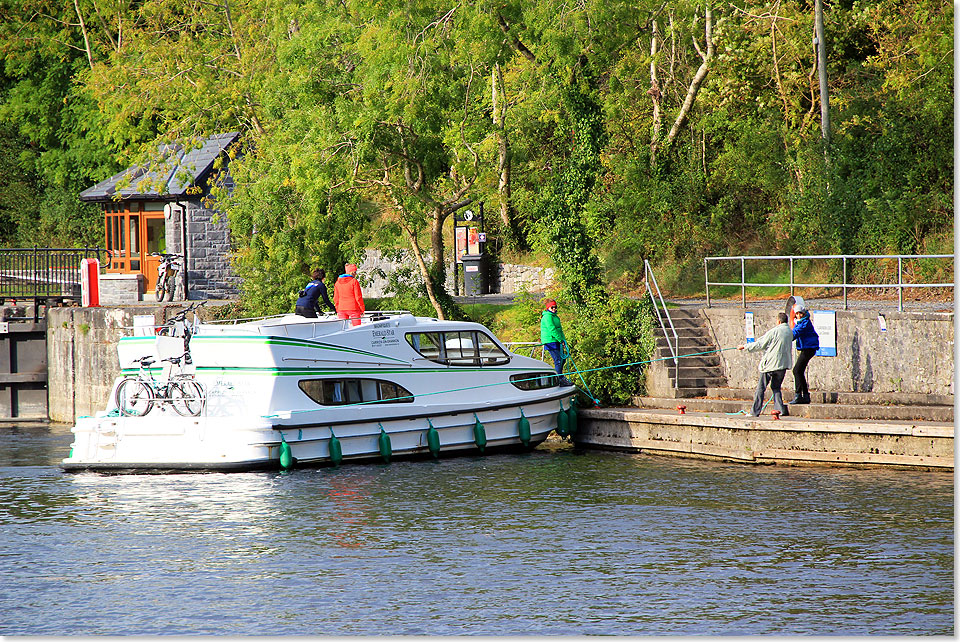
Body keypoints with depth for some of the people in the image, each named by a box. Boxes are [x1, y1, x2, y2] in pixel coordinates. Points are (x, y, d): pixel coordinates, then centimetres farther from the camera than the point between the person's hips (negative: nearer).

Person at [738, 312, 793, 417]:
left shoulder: (773, 331, -14)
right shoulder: (789, 332, 6)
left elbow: (760, 344, -11)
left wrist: (744, 347, 1)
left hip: (769, 364, -6)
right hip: (783, 364, 6)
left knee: (760, 388, 4)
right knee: (776, 388, 18)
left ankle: (755, 412, 5)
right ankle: (781, 409, 4)